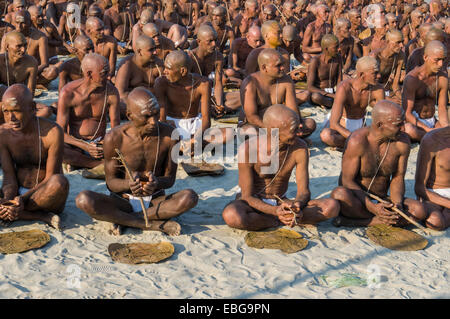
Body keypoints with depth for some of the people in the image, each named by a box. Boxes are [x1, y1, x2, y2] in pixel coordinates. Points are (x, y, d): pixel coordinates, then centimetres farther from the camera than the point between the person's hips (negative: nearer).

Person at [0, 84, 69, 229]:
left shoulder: (53, 132, -17)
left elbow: (50, 178, -17)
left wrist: (23, 199, -31)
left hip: (47, 198, -3)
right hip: (18, 193, 4)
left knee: (60, 181, -39)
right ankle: (42, 216, -22)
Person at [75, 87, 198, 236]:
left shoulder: (169, 134, -13)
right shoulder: (114, 138, -16)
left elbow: (170, 178, -4)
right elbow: (110, 182, -7)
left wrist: (156, 183, -29)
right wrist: (128, 184, -32)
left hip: (155, 200, 1)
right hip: (123, 201, 0)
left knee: (190, 197, -30)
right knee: (83, 200, -30)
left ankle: (125, 220, -20)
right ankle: (155, 224, -27)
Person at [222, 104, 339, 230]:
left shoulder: (300, 148, -14)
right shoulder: (247, 150, -24)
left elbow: (304, 191, -9)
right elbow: (248, 196, -20)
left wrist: (297, 205, -35)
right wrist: (275, 211, -38)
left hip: (282, 203, 2)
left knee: (332, 207, -20)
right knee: (231, 216, -40)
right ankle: (278, 221, -16)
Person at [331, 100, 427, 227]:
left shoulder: (402, 142, -7)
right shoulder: (357, 141, -20)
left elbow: (398, 178, 3)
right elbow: (347, 180, -17)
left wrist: (397, 204, -18)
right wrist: (372, 207, -28)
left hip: (381, 201, 5)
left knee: (419, 210, -22)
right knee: (339, 194, -38)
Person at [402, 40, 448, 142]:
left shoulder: (443, 77, -1)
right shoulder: (412, 78, -17)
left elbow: (442, 108, 2)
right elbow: (407, 114, -20)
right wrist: (428, 130, -29)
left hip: (432, 122, 4)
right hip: (414, 122, -4)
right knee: (408, 129, -40)